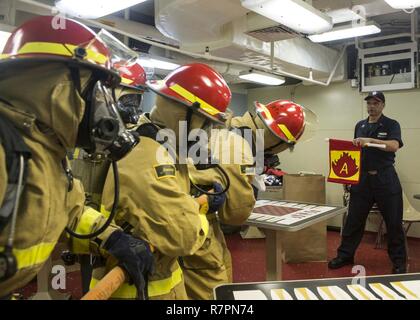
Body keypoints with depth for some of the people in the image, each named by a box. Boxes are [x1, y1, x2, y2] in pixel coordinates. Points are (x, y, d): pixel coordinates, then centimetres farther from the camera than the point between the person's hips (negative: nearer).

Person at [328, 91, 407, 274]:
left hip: (385, 179, -3)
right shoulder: (359, 126, 12)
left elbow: (394, 145, -19)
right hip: (362, 178, 4)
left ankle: (399, 261, 19)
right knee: (353, 220, 7)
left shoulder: (391, 125, -1)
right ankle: (345, 255, 19)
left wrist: (370, 141, -30)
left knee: (393, 222, 5)